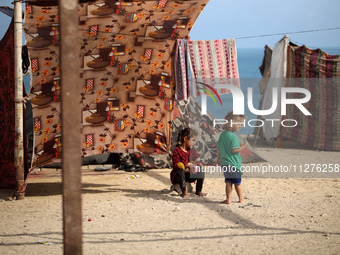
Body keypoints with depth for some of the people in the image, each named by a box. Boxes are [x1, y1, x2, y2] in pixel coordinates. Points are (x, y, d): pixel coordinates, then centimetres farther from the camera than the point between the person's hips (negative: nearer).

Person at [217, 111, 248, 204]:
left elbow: (218, 148, 13)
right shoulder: (233, 136, -19)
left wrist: (219, 159, 22)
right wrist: (244, 146, -12)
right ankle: (241, 199, 20)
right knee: (237, 182, 8)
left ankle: (228, 199, 5)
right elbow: (234, 150, -23)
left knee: (228, 182, 9)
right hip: (234, 164, -7)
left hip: (224, 163, 7)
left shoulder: (222, 135, 7)